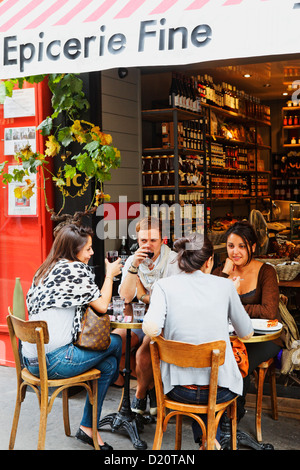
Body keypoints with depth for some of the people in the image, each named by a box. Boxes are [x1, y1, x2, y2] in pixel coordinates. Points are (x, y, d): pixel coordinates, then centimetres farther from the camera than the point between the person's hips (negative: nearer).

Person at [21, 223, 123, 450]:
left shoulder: (45, 270, 16)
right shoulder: (75, 268, -10)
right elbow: (102, 306, -7)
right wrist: (110, 275, 9)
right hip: (53, 361, -9)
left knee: (108, 363, 16)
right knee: (115, 342, 6)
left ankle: (88, 428, 21)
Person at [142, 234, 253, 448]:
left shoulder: (164, 285, -4)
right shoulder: (225, 286, -3)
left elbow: (151, 329, -20)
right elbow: (247, 334, 7)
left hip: (179, 389, 1)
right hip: (221, 389, -1)